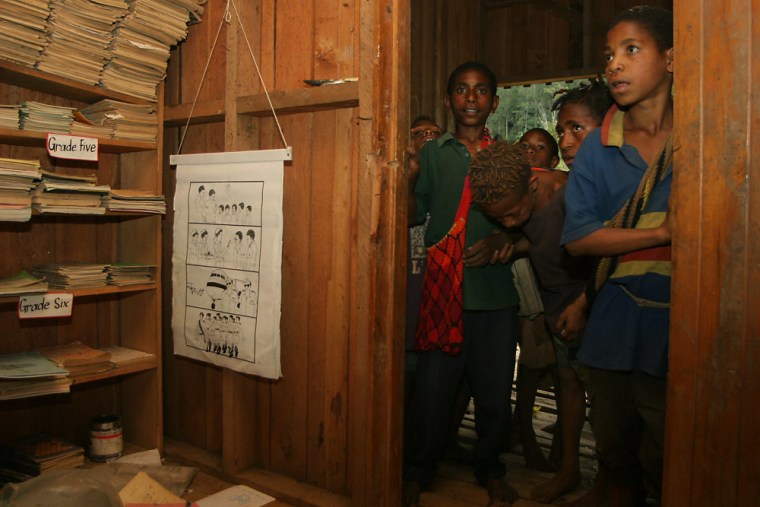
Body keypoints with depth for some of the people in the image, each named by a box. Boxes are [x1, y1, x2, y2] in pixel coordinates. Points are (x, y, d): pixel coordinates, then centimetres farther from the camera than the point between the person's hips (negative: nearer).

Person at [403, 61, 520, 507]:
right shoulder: (432, 153, 8)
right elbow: (412, 216, 4)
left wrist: (500, 241, -7)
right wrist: (408, 173, -13)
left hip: (496, 291, 2)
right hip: (443, 291, -1)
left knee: (496, 392, 8)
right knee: (432, 389, 1)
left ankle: (491, 470, 31)